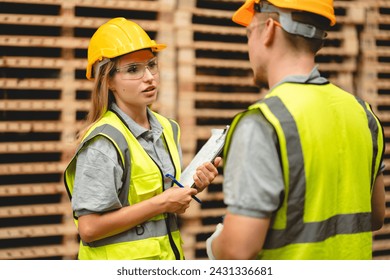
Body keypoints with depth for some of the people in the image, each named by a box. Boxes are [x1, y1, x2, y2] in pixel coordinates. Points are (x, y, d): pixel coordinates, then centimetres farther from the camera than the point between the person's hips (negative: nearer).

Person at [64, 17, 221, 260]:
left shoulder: (168, 129, 4)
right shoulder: (104, 142, -18)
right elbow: (89, 228, -24)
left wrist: (193, 187, -5)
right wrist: (162, 203, -20)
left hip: (167, 255, 7)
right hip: (120, 258, -7)